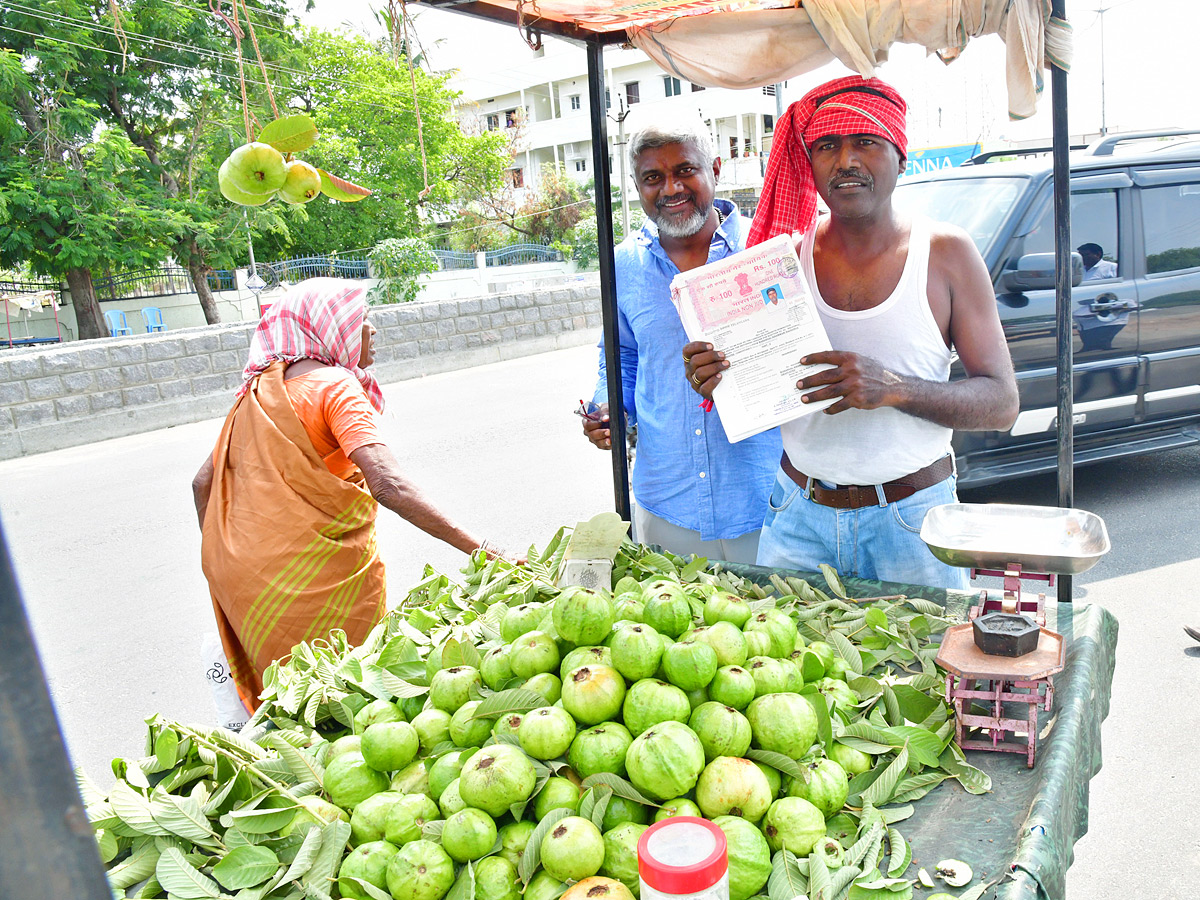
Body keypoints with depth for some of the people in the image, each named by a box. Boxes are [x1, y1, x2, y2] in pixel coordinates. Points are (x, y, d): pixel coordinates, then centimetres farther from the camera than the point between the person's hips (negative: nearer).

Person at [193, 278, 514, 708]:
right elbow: (388, 485, -25)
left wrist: (221, 562, 26)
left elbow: (204, 482, 17)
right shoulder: (336, 386, -11)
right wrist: (479, 548, -28)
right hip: (322, 573, -8)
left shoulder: (257, 390, 14)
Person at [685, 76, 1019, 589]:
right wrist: (720, 380, -17)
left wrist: (893, 388, -23)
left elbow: (1002, 403, -6)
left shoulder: (947, 254, -3)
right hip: (799, 516, 2)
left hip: (910, 521, -1)